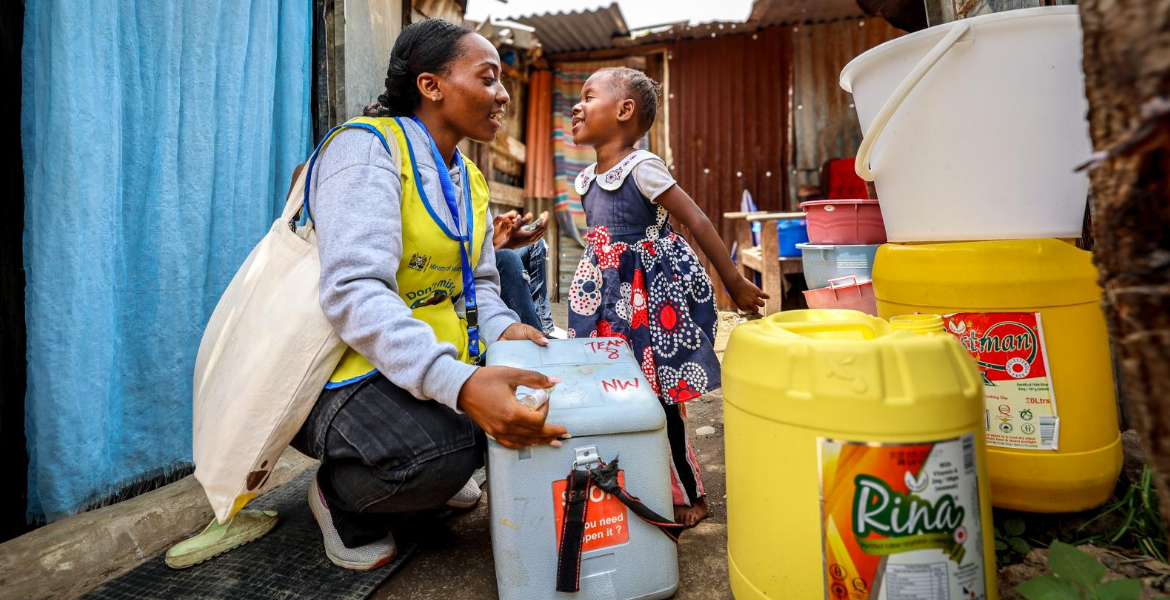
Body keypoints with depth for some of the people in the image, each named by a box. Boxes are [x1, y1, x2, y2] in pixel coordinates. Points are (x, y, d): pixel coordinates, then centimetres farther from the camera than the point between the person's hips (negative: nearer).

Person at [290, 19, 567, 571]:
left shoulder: (469, 180, 11)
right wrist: (458, 383, -44)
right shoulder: (366, 147, -17)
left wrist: (502, 329, -12)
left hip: (443, 366, 9)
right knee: (440, 448, -34)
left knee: (539, 396, -5)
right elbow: (353, 290, -31)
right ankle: (341, 497, 1)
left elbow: (479, 284, 12)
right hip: (347, 374, -8)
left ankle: (434, 478, 18)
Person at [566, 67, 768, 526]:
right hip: (615, 299, 8)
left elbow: (697, 222, -13)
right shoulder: (588, 180, 10)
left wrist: (735, 283, -11)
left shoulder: (642, 168, -13)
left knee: (660, 398, -1)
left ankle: (689, 498, 18)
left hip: (653, 297, -7)